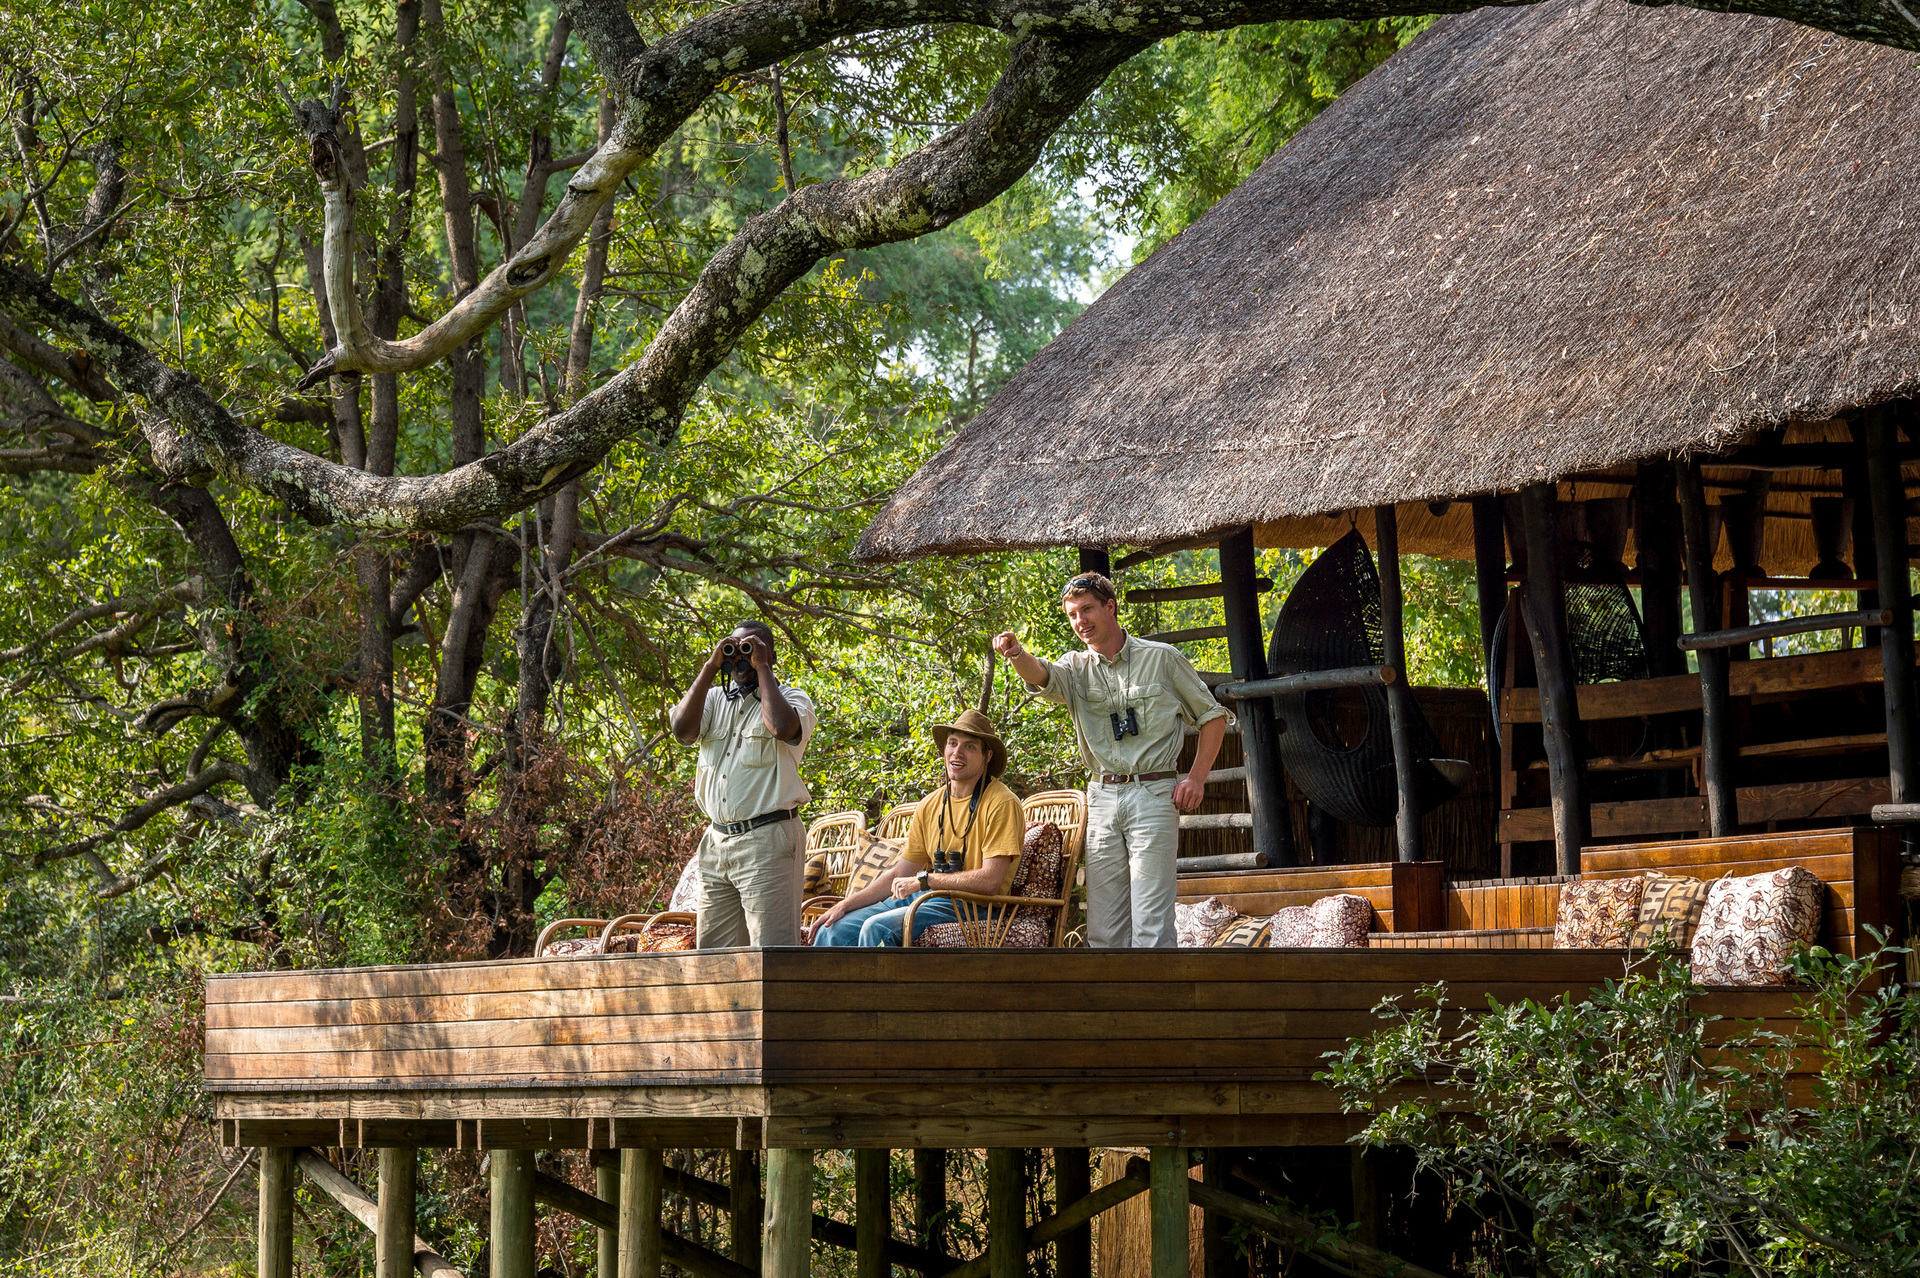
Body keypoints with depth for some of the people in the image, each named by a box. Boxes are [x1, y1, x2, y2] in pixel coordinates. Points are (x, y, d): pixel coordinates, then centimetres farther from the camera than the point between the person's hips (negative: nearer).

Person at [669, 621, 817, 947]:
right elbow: (682, 729, -2)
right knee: (711, 954, 3)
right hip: (716, 840, 5)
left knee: (771, 955, -12)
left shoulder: (792, 699, 4)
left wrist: (761, 667, -8)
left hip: (767, 840, -5)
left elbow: (782, 727, -20)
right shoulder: (714, 699, 18)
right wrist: (710, 668, 0)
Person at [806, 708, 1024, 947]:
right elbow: (899, 876, 17)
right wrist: (845, 905, 5)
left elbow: (990, 881, -18)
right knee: (832, 931, -9)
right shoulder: (930, 806, 14)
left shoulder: (1000, 804, -9)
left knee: (877, 928, -29)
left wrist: (924, 880, -15)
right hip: (924, 899, 7)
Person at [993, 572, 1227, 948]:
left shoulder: (1162, 659, 4)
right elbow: (1041, 675, -13)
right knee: (1104, 929, 4)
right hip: (1102, 799, 4)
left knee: (1151, 925, -10)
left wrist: (1196, 778, -2)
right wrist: (1016, 654, -37)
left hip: (1153, 794, -4)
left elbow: (1212, 716, 10)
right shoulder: (1077, 668, 11)